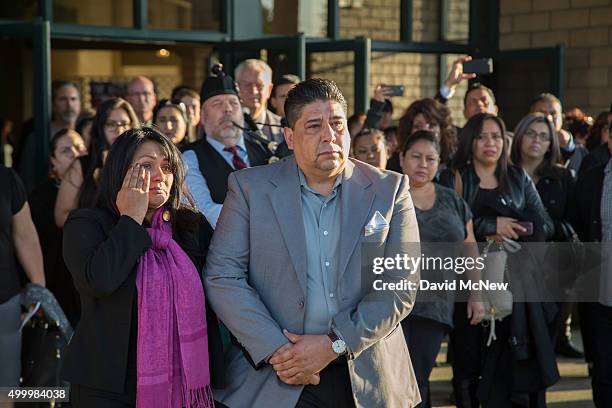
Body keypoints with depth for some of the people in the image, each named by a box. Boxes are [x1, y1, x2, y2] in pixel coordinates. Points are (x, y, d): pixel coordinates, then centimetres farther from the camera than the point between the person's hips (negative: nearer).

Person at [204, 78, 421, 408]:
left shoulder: (390, 190, 1)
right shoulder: (249, 188, 0)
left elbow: (401, 285, -5)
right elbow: (222, 276, -5)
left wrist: (334, 344, -15)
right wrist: (276, 350, -15)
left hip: (367, 379, 1)